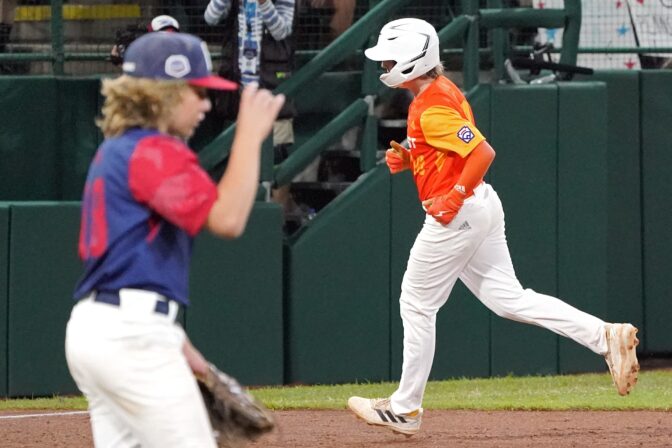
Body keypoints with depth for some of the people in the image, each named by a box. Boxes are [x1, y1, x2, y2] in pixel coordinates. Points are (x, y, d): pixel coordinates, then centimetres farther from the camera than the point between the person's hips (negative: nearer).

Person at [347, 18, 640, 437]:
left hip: (456, 214, -10)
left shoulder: (432, 109, -19)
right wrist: (407, 158, 8)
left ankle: (405, 409, 11)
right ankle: (606, 336, -2)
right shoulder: (443, 89, 12)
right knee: (508, 299, 8)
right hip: (482, 208, 10)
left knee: (417, 305, 2)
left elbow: (483, 152, -27)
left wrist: (453, 199, -23)